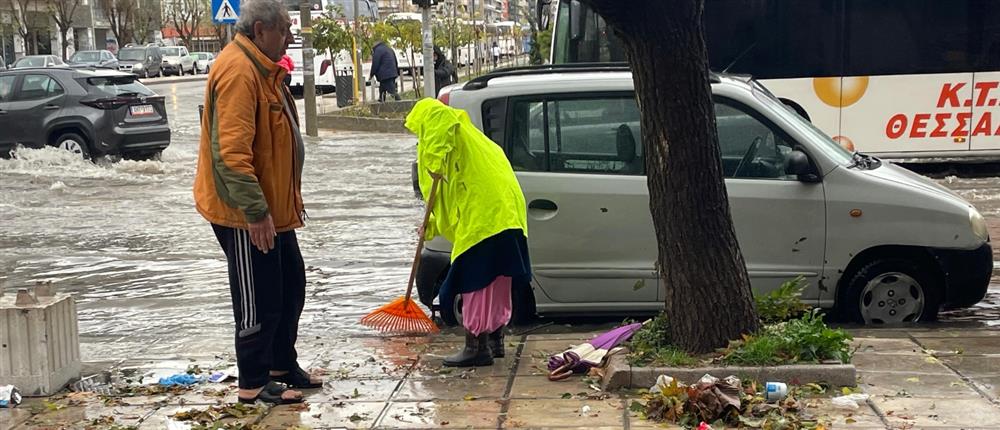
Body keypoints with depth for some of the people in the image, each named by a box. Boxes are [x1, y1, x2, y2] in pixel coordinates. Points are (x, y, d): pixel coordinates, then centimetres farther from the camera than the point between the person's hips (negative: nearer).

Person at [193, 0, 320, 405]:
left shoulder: (262, 68, 13)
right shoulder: (237, 71, -22)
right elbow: (231, 151, -28)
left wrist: (289, 200, 23)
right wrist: (256, 211, -27)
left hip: (272, 209, 11)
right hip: (244, 214, -11)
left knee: (290, 286, 19)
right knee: (259, 299, -1)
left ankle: (282, 365, 32)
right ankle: (254, 383, 11)